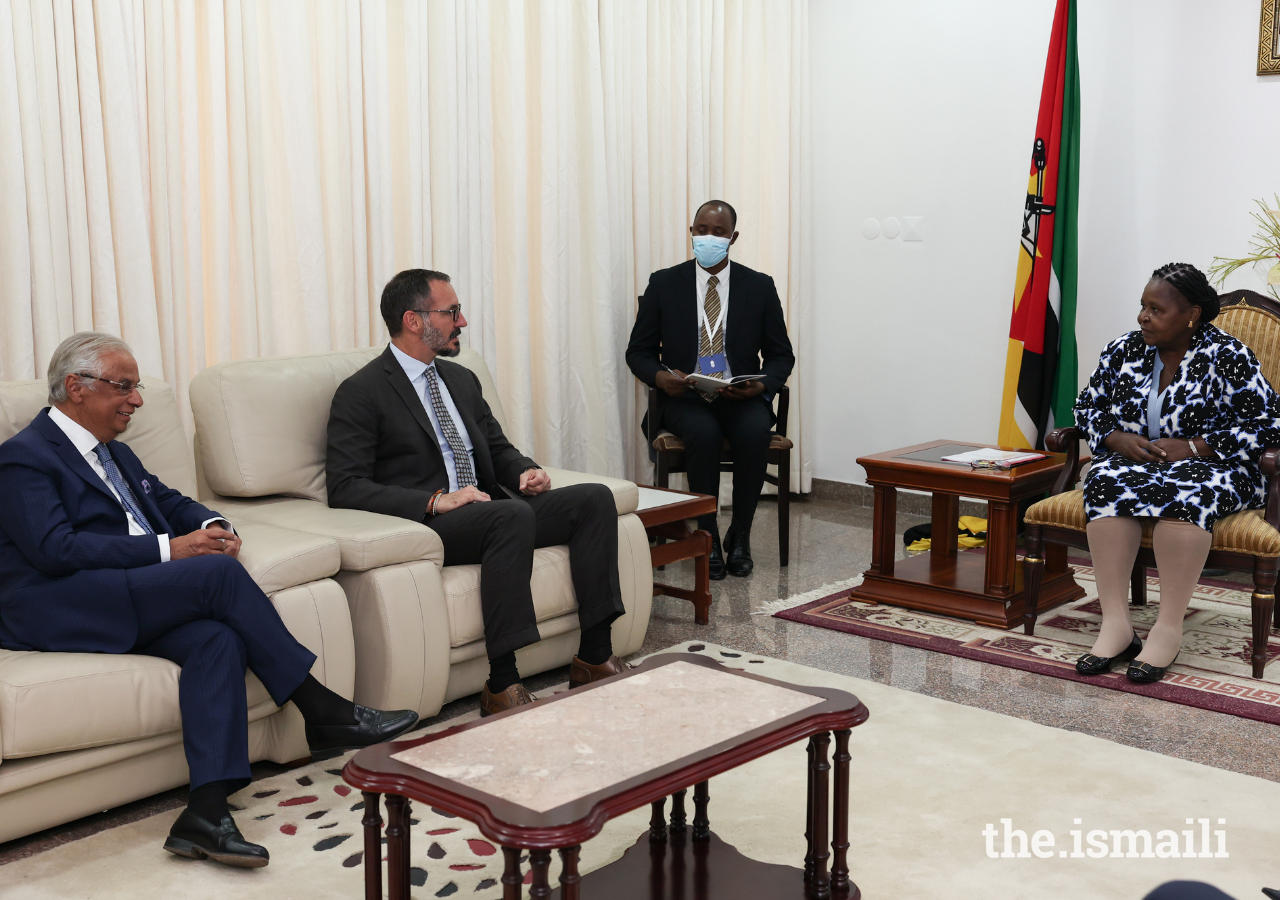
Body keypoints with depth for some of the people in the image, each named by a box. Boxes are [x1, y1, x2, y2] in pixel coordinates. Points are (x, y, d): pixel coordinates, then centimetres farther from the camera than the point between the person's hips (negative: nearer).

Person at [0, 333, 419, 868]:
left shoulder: (114, 452, 25)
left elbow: (169, 501, 28)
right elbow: (56, 548, -16)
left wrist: (213, 526, 2)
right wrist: (167, 549, -19)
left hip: (133, 607, 8)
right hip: (61, 612, -8)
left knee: (218, 638, -25)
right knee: (219, 573, -25)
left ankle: (206, 812, -34)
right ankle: (323, 712, -17)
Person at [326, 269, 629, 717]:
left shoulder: (461, 379, 20)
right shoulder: (361, 393, -3)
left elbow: (497, 447, 27)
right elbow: (346, 487, -12)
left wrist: (526, 470, 2)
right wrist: (434, 501, -23)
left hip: (488, 510, 8)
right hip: (426, 526, -8)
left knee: (595, 498, -12)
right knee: (512, 514, -37)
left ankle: (594, 655, -14)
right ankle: (502, 685, -35)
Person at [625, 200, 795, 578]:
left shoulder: (759, 287, 5)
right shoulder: (663, 284, 4)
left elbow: (781, 355, 8)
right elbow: (638, 351, 6)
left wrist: (760, 385, -14)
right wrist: (660, 376, -17)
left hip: (741, 398, 1)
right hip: (684, 397, -1)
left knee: (755, 432, -33)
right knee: (704, 434, -34)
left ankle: (740, 535, -14)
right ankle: (708, 537, -18)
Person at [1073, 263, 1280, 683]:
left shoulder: (1227, 357, -6)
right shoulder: (1123, 350, 7)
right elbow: (1088, 406, 15)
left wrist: (1191, 447, -17)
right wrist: (1118, 439, -7)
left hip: (1210, 467, -3)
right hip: (1133, 459, 4)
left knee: (1185, 491, -38)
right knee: (1106, 481, -31)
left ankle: (1168, 628, -34)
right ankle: (1115, 624, -36)